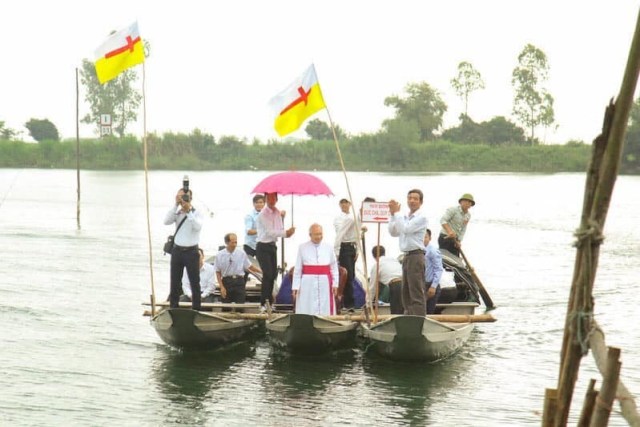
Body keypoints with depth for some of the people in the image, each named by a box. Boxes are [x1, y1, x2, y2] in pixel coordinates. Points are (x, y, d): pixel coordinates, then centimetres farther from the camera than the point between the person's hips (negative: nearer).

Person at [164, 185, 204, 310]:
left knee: (195, 282, 2)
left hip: (191, 251, -3)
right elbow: (166, 221, -13)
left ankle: (196, 308, 8)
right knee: (175, 282, 8)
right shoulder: (176, 213, 5)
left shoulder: (196, 213, -2)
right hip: (177, 251, 3)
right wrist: (176, 205, -16)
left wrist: (188, 210, -23)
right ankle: (173, 308, 16)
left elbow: (198, 227, -19)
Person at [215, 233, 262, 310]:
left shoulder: (242, 253, 3)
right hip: (226, 281, -1)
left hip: (239, 281, 1)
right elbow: (218, 272, 3)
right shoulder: (220, 255, 1)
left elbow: (250, 267, 9)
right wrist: (221, 287, -6)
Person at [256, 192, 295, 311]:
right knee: (267, 274, -15)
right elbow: (269, 232, -19)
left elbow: (280, 230, 7)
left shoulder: (278, 213, 8)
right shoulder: (263, 214, -13)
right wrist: (286, 232, -24)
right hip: (263, 246, -7)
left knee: (273, 274, 9)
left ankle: (269, 301, 21)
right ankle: (264, 303, -13)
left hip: (272, 245, 7)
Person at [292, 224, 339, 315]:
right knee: (307, 312, -2)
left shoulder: (328, 247, 7)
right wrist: (295, 287, -1)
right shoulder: (302, 248, 2)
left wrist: (335, 284, 3)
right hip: (308, 284, -2)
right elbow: (297, 269, 3)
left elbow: (334, 267, 9)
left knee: (325, 311, 1)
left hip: (325, 284, 2)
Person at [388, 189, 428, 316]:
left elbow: (405, 229, -19)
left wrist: (396, 212, -13)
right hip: (406, 256, 9)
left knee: (416, 292, -10)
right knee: (406, 293, 13)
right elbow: (393, 232, 15)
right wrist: (392, 215, 7)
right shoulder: (405, 217, 18)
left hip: (416, 256, -9)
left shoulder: (421, 217, -7)